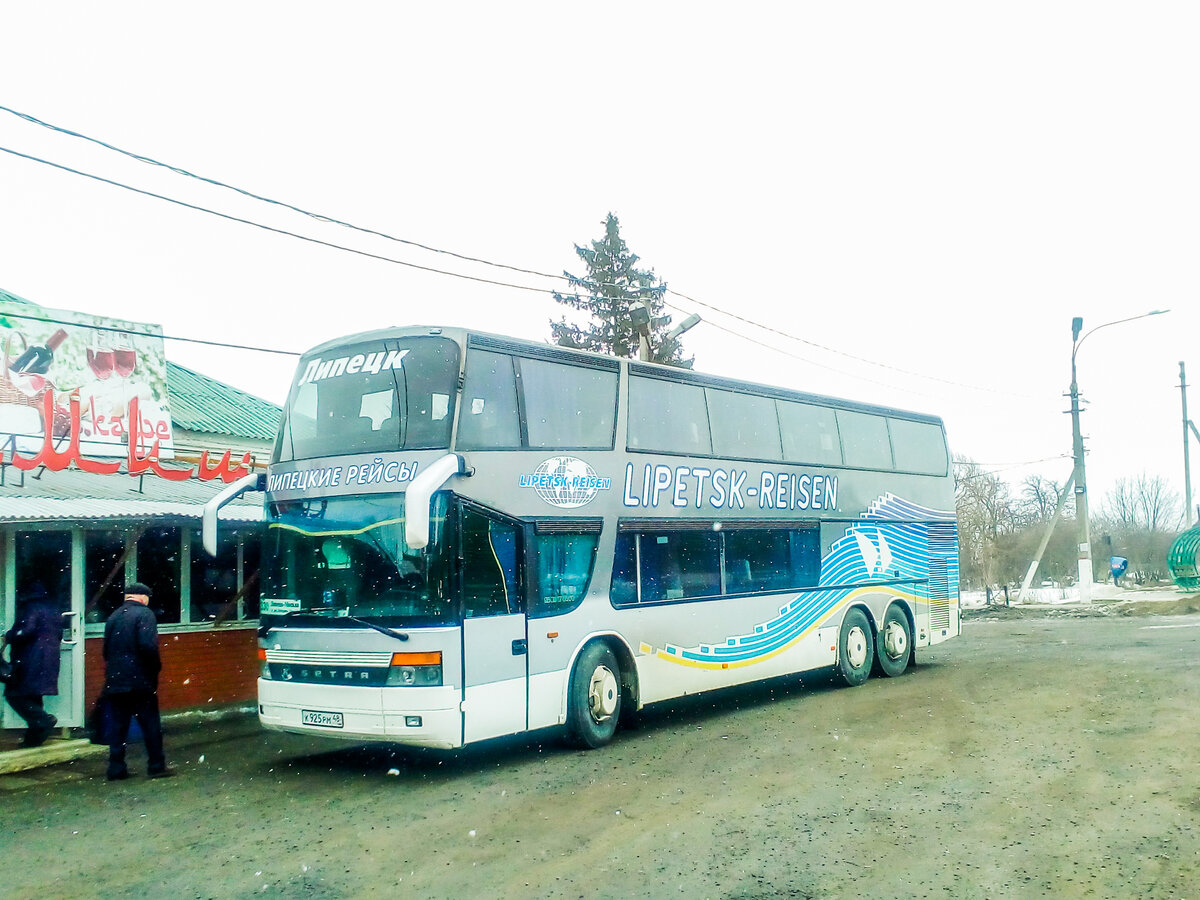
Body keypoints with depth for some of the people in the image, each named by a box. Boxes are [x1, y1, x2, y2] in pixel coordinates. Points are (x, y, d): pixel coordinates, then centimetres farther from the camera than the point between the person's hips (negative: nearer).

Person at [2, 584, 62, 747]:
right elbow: (59, 636, 22)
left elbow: (25, 631, -19)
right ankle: (34, 737, 11)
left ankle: (44, 720, -19)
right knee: (33, 697, 13)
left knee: (15, 696, -6)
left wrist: (8, 637, -4)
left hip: (31, 660, -9)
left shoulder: (31, 608, -8)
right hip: (50, 662, 9)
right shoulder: (54, 611, 18)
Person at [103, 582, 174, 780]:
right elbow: (148, 645, -20)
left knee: (117, 725, 9)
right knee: (151, 724, 2)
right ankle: (156, 766, 7)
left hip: (114, 680, 6)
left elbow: (106, 649, 17)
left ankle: (116, 768, 9)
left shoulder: (113, 617, 14)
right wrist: (156, 666, -8)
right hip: (140, 680, -6)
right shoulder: (144, 614, -9)